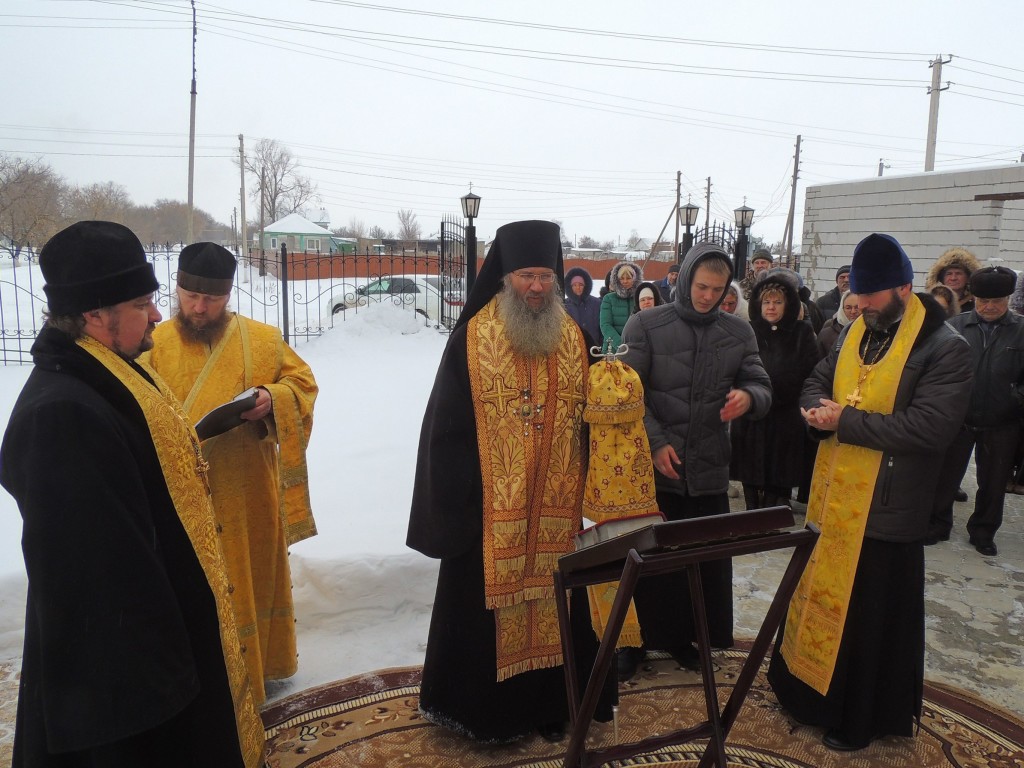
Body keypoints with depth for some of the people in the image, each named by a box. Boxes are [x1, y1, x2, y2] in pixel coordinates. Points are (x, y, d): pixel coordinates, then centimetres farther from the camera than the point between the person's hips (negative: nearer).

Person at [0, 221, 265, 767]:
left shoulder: (104, 376, 3)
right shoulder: (65, 414, -31)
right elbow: (101, 568, -30)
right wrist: (151, 679, -24)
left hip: (163, 623, 10)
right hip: (122, 656, -10)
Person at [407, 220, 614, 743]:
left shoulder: (573, 337, 4)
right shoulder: (473, 336, -7)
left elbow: (589, 415, 9)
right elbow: (447, 423, -6)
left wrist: (584, 486, 2)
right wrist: (459, 494, -10)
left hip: (556, 507, 3)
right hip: (490, 506, -3)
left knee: (553, 602, 13)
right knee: (490, 605, 8)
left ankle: (551, 704, 32)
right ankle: (486, 709, 28)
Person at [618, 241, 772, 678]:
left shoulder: (738, 332, 6)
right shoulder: (645, 325, -4)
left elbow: (762, 388, 7)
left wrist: (748, 397, -18)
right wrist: (655, 442, -16)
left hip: (710, 470, 3)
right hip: (653, 467, -3)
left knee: (707, 559, 11)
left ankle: (683, 635, 31)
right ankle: (637, 638, 26)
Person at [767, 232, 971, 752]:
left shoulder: (945, 348, -14)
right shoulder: (855, 331, 7)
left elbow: (930, 426, -24)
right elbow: (817, 381, 15)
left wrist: (846, 421, -22)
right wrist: (817, 409, -8)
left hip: (886, 510, -6)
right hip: (833, 497, 7)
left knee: (871, 616, 8)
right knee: (820, 594, 19)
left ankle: (860, 719, 28)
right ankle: (809, 689, 40)